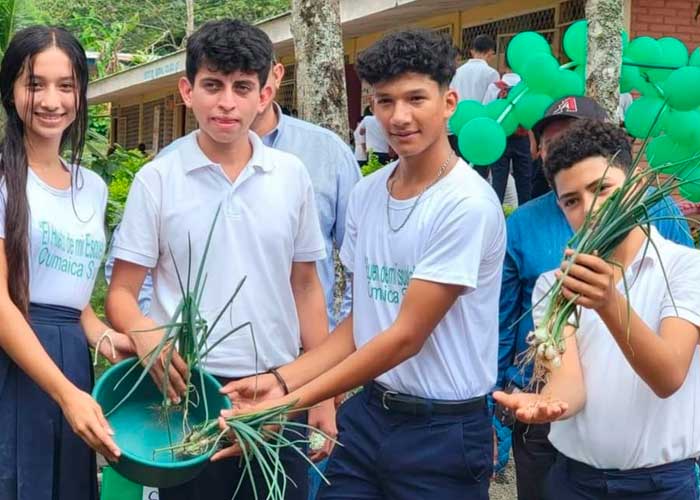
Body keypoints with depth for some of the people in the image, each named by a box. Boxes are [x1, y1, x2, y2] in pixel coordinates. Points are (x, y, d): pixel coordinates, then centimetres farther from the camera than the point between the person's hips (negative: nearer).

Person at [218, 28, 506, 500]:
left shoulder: (467, 204, -18)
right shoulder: (365, 194, 4)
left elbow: (407, 336, -19)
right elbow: (362, 320, 9)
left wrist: (291, 404, -18)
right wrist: (282, 378, -3)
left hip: (443, 431, -5)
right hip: (366, 412, 6)